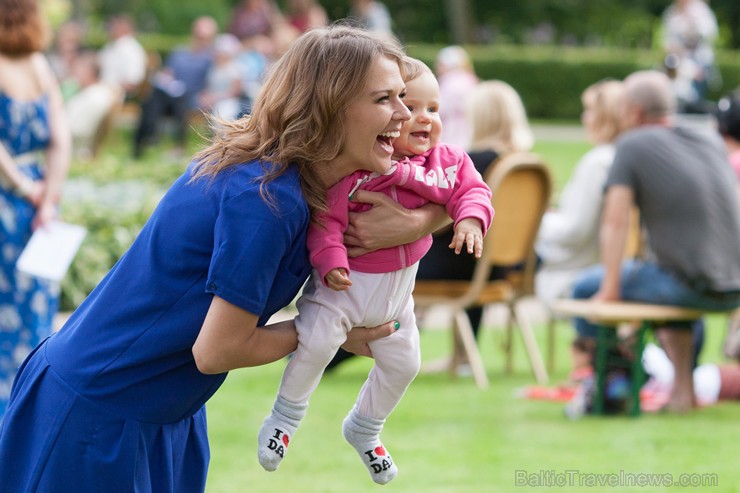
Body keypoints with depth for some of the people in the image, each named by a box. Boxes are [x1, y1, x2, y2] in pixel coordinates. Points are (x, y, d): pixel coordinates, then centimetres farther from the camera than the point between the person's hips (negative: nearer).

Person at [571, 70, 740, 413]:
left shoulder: (632, 145, -3)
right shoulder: (712, 143, 14)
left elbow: (615, 221, -8)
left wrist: (610, 290, -3)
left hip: (691, 287, -6)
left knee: (585, 288, 13)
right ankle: (683, 391, 32)